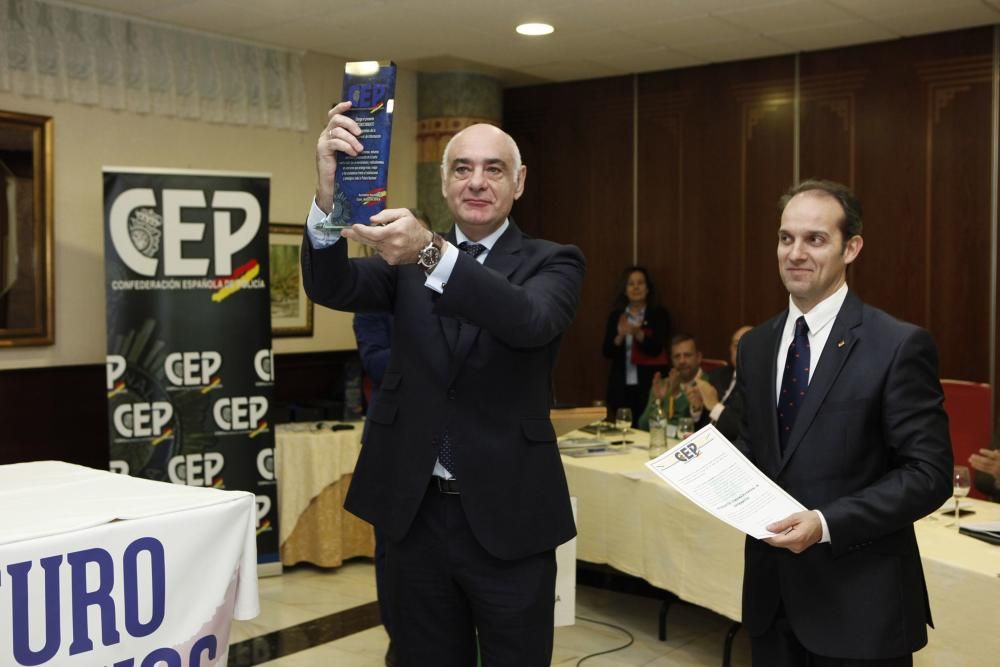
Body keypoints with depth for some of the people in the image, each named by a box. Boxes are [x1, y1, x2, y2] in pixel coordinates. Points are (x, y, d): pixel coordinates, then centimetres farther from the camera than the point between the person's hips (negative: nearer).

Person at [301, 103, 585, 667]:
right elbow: (330, 288, -12)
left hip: (506, 515, -2)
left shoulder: (552, 262, -1)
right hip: (416, 512, 3)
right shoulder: (406, 259, 6)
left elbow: (529, 320, -24)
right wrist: (329, 195, -30)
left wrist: (433, 253, -39)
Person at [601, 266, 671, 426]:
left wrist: (638, 333, -26)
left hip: (649, 385, -2)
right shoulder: (616, 316, 8)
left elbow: (656, 348, -10)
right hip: (621, 386, 3)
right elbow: (606, 352, 2)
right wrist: (620, 336, -17)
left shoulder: (659, 314, 1)